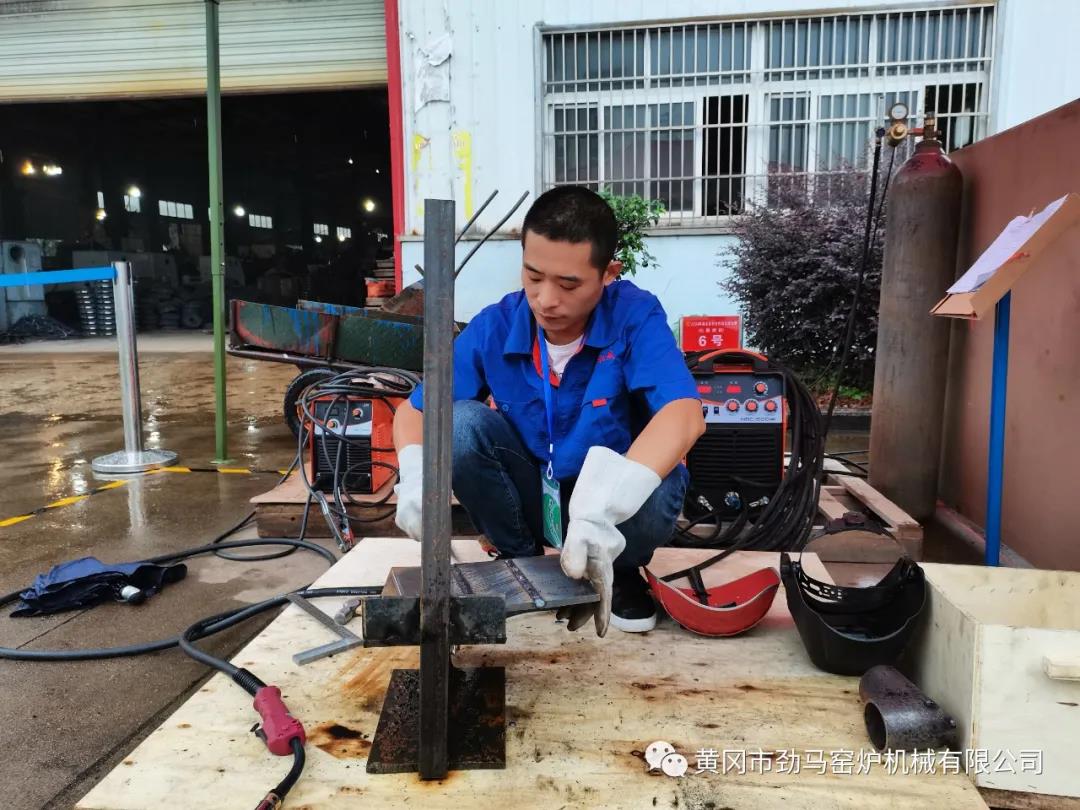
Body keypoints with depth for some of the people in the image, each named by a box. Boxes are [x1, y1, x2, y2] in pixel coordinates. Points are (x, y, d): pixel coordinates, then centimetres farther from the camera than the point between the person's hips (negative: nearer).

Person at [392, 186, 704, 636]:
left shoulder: (635, 316, -21)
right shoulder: (494, 327, -14)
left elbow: (685, 414, -38)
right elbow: (413, 411, -6)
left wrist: (601, 509, -54)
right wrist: (415, 478, -29)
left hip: (613, 501, -2)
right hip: (529, 497, 2)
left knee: (654, 498, -36)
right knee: (462, 423, -23)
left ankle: (620, 573, 2)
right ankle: (521, 562, 0)